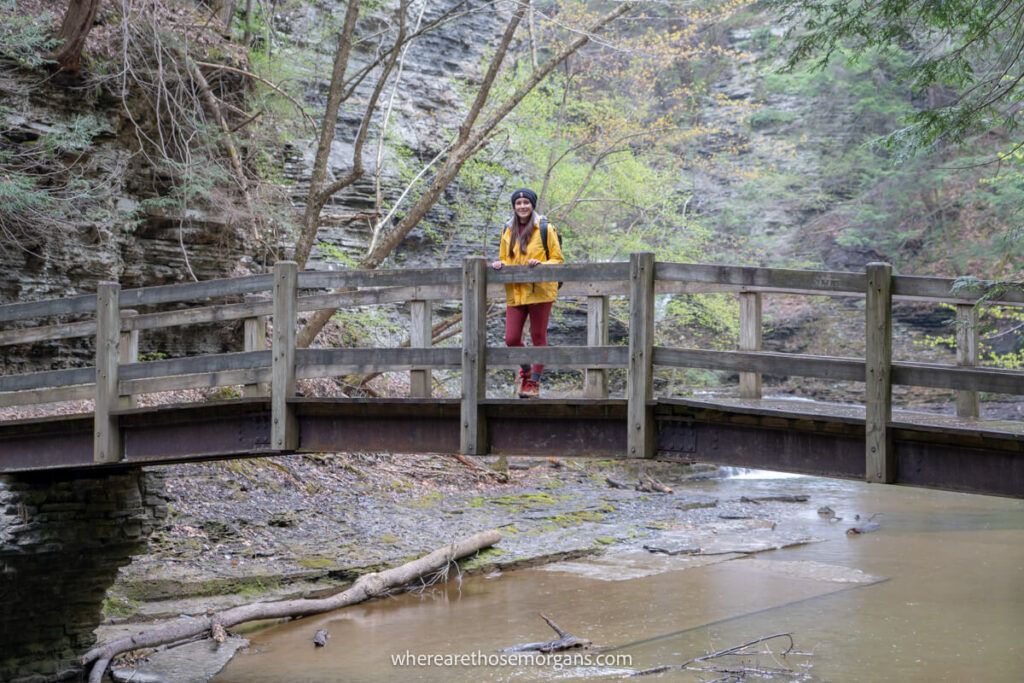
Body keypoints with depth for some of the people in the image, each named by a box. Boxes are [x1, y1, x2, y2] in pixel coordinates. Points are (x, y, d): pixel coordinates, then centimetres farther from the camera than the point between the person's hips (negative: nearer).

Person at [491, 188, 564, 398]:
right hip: (514, 292, 4)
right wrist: (501, 264, -2)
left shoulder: (545, 228, -2)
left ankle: (534, 382, 15)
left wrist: (540, 264, -18)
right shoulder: (507, 230, 10)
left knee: (538, 337, 4)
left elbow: (558, 259, 0)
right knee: (511, 339, -1)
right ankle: (526, 370, 27)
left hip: (539, 291, -4)